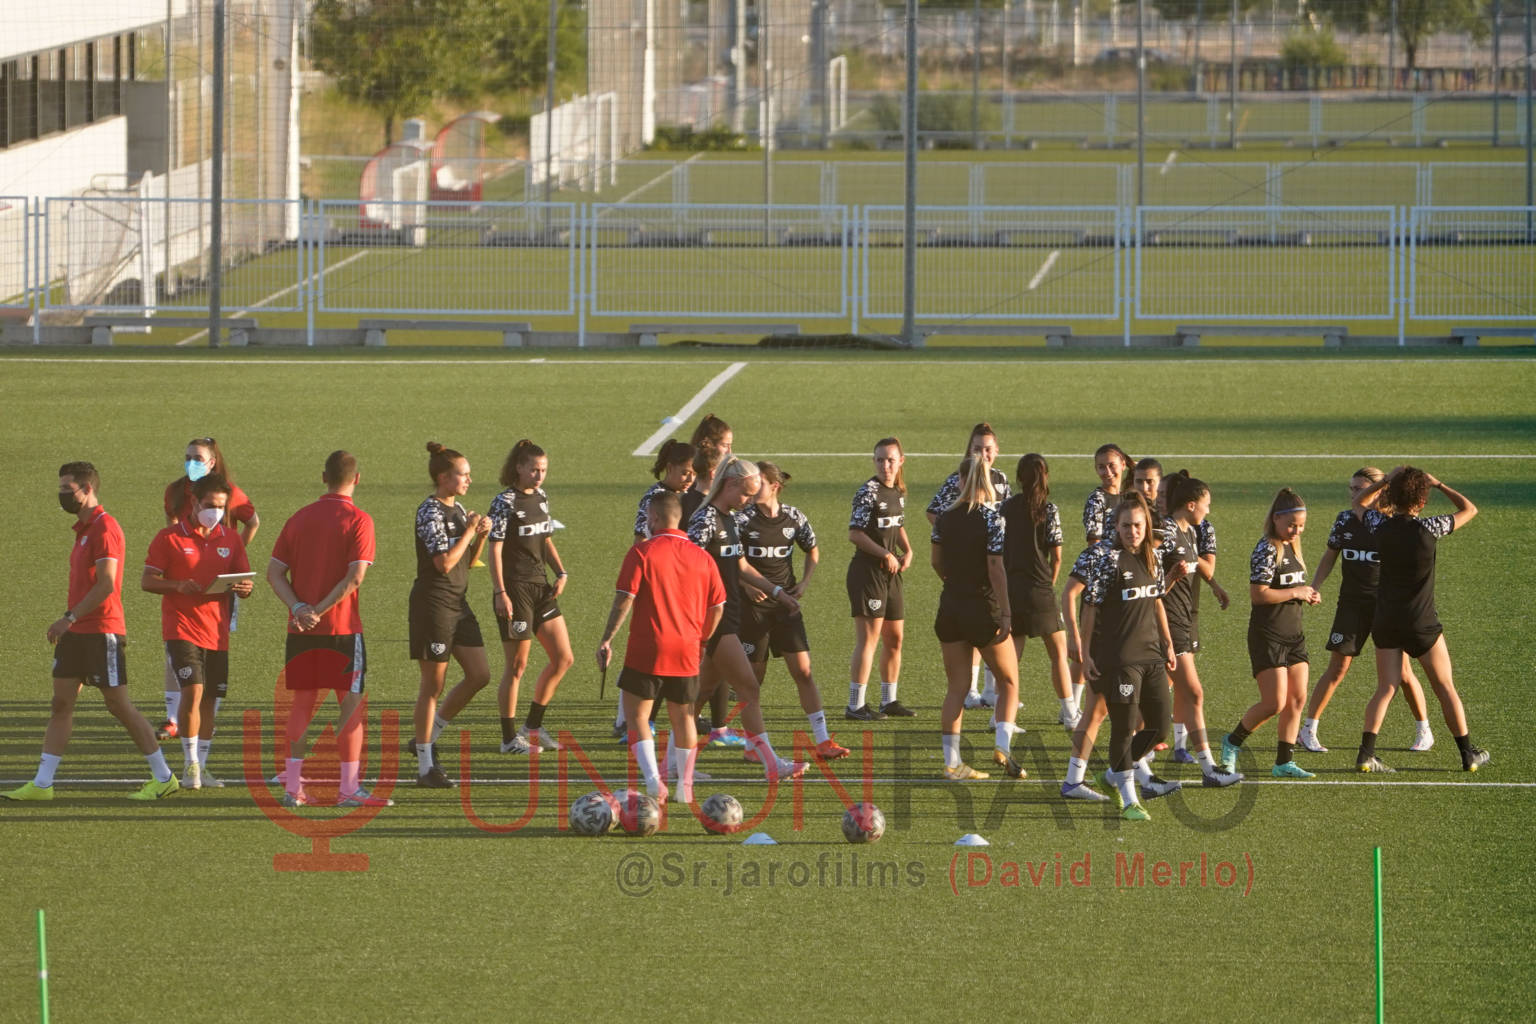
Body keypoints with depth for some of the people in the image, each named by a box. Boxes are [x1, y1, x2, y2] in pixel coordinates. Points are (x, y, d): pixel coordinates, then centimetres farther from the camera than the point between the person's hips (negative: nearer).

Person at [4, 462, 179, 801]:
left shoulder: (104, 528, -14)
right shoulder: (83, 529, 16)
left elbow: (106, 585, -21)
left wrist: (70, 619, -21)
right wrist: (69, 619, 16)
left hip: (102, 632, -9)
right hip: (76, 633, 9)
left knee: (119, 706, -4)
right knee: (60, 704, 5)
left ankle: (164, 777, 5)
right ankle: (41, 784, 4)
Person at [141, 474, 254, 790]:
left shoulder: (231, 539, 11)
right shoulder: (170, 537, -1)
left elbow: (243, 581, 14)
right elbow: (146, 581, -2)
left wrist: (243, 588, -11)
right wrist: (178, 586, -20)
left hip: (217, 631, 4)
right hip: (182, 629, -4)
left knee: (209, 699, 8)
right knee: (193, 691, -16)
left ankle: (201, 767, 17)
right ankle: (190, 765, -9)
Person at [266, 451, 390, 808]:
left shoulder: (299, 518, 10)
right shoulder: (358, 520, -6)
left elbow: (274, 572, 3)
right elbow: (355, 577, -17)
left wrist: (299, 608, -9)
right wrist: (320, 610, -14)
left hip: (301, 630, 5)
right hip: (342, 627, -5)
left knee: (302, 702, 11)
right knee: (352, 702, 2)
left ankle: (292, 786, 9)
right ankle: (349, 788, -2)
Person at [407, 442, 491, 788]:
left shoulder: (458, 510, 12)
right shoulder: (430, 512, -15)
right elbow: (445, 562, -23)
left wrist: (480, 536, 1)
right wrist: (470, 531, -13)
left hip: (458, 603, 9)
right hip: (433, 601, -9)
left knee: (480, 675, 6)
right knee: (433, 684, -3)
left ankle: (426, 737, 18)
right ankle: (425, 766, 5)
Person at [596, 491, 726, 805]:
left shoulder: (642, 553, -8)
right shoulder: (702, 557, 5)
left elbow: (624, 601, -13)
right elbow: (717, 608, 8)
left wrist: (606, 640, -7)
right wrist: (701, 640, 23)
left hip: (646, 651, -4)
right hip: (686, 654, 4)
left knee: (636, 715, 3)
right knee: (683, 717, 16)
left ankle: (653, 779, -14)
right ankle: (685, 787, 19)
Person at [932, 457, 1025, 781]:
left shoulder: (945, 517, 2)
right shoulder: (991, 517, -13)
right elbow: (996, 569, -18)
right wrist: (1004, 613, -16)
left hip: (950, 608, 4)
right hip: (984, 608, -4)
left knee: (955, 688, 8)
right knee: (1009, 681, 11)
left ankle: (952, 762, 6)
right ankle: (1002, 745, -8)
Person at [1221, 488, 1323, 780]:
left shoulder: (1292, 547, 12)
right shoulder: (1267, 550, -15)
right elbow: (1257, 594, -22)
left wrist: (1308, 595, 6)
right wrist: (1295, 593, -16)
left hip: (1293, 634, 9)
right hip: (1268, 635, -9)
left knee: (1297, 699, 4)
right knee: (1274, 703, -10)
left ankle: (1284, 761, 10)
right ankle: (1232, 742, 11)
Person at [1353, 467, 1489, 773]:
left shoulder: (1381, 526, -7)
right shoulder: (1428, 529, -16)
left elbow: (1360, 502, 16)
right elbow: (1469, 509, -1)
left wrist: (1387, 480, 11)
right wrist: (1439, 485, 6)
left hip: (1385, 620, 3)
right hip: (1422, 623, -3)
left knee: (1385, 688, 4)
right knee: (1446, 688, 8)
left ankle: (1366, 752, -11)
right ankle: (1469, 753, 14)